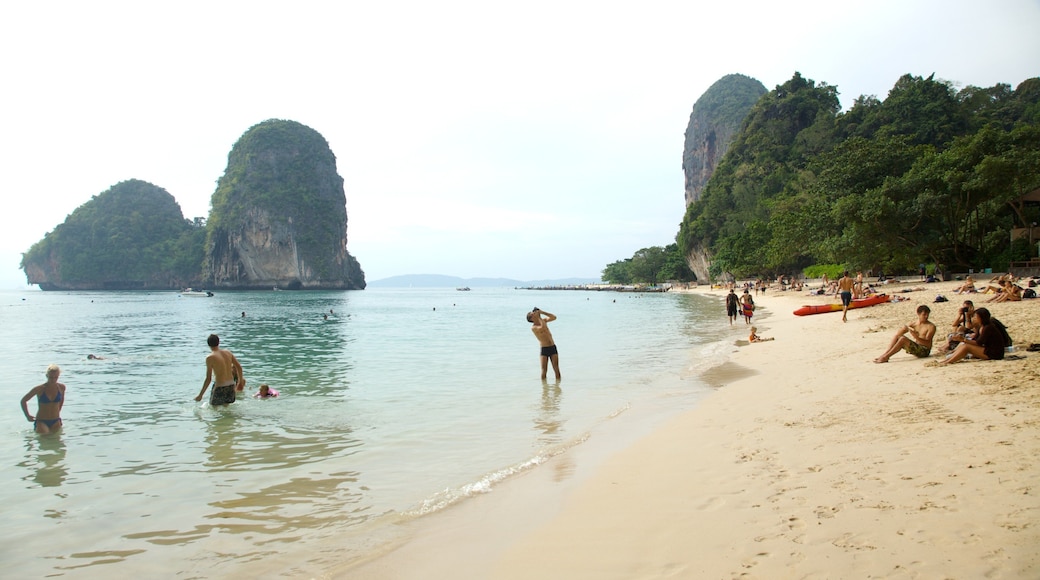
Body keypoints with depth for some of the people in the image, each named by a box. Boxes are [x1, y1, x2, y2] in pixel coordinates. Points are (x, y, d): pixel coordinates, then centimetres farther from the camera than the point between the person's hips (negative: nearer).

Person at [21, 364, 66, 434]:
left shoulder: (61, 387, -3)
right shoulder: (39, 389, -11)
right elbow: (23, 400, 2)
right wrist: (27, 416, 1)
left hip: (55, 422, 3)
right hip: (41, 421, -3)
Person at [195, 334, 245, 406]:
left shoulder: (210, 358, -12)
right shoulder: (228, 352, 2)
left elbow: (208, 379, -13)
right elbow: (239, 367, 7)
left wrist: (200, 395, -6)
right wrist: (241, 381, 23)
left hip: (219, 387, -5)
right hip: (231, 385, 5)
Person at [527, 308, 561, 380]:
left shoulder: (543, 320, 9)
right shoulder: (533, 327, -11)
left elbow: (554, 317, 1)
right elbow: (543, 327, -28)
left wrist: (542, 312, -5)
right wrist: (539, 317, -18)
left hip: (553, 348, 5)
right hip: (544, 350, -5)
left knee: (556, 369, 0)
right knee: (544, 371, -4)